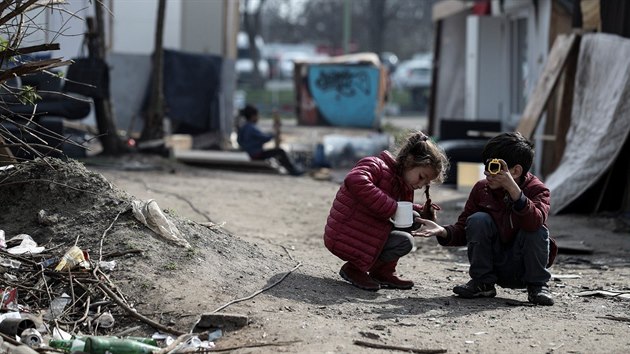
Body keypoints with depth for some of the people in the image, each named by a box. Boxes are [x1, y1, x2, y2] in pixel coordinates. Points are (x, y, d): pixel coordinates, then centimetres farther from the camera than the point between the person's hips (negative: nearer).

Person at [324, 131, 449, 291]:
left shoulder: (403, 186, 13)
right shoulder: (376, 165, -15)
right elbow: (355, 181, -36)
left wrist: (422, 212, 0)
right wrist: (391, 208, -33)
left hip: (366, 232, 9)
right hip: (343, 238, -9)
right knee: (404, 242, -20)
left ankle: (383, 272, 8)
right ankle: (354, 269, -7)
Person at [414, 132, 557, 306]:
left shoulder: (538, 190, -15)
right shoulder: (481, 189, -5)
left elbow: (534, 222, -38)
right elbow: (462, 229, -3)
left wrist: (512, 188, -48)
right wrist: (442, 231, -25)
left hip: (524, 268, -2)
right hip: (495, 266, 2)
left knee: (536, 229, -30)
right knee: (478, 220, -21)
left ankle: (537, 286, -7)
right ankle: (483, 283, -7)